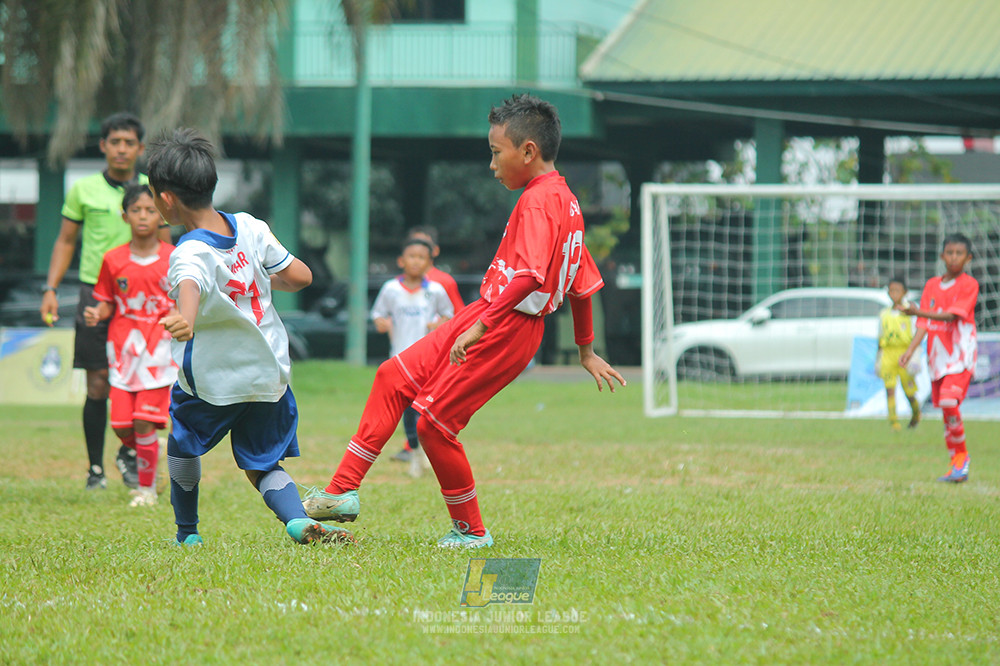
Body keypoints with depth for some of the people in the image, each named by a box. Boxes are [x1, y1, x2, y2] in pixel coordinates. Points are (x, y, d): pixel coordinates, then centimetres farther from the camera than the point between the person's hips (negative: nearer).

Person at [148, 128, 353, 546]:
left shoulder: (190, 254, -22)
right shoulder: (251, 228, -4)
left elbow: (190, 287, -46)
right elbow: (300, 276, 0)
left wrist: (186, 320, -67)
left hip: (212, 378, -5)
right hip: (270, 371, 5)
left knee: (182, 444, 23)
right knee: (262, 464, 14)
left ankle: (187, 533, 29)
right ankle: (299, 520, -13)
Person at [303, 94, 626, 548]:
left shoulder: (538, 203, -18)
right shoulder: (565, 201, 14)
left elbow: (531, 275, -32)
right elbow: (583, 281, 21)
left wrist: (481, 326, -34)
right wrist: (586, 350, 29)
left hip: (505, 328, -11)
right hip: (482, 316, 11)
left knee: (433, 421, -7)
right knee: (394, 376, 8)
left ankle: (470, 530, 8)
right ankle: (343, 492, 10)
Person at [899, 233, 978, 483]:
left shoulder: (969, 284, -4)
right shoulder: (932, 285, 12)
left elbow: (952, 315, -17)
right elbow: (924, 323, 9)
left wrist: (918, 311, -26)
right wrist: (910, 350, -4)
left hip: (961, 353, -6)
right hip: (938, 355, 6)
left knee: (949, 402, -22)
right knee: (945, 407, 6)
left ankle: (962, 456, -9)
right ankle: (956, 463, 15)